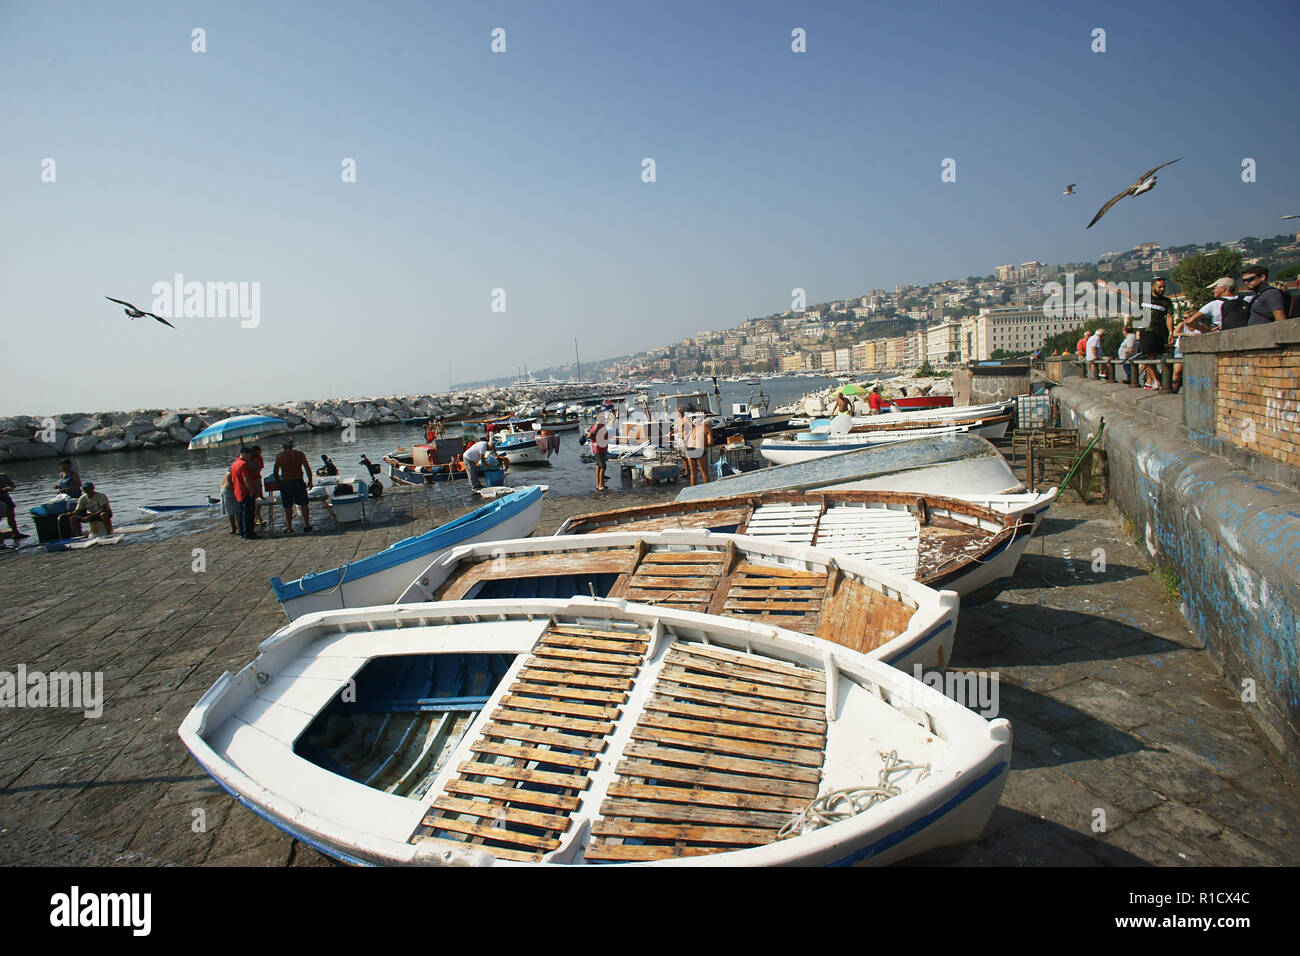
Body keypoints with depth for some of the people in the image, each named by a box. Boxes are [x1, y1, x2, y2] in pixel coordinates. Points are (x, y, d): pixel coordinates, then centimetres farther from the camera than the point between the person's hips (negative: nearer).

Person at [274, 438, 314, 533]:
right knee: (304, 504, 11)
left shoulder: (279, 456, -2)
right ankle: (307, 525, 12)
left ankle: (289, 527, 8)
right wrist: (310, 481, 4)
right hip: (299, 481, 1)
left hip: (286, 483, -1)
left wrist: (278, 481, 15)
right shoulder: (300, 454, 0)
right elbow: (308, 469, -3)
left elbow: (275, 472, -1)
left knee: (288, 507, 6)